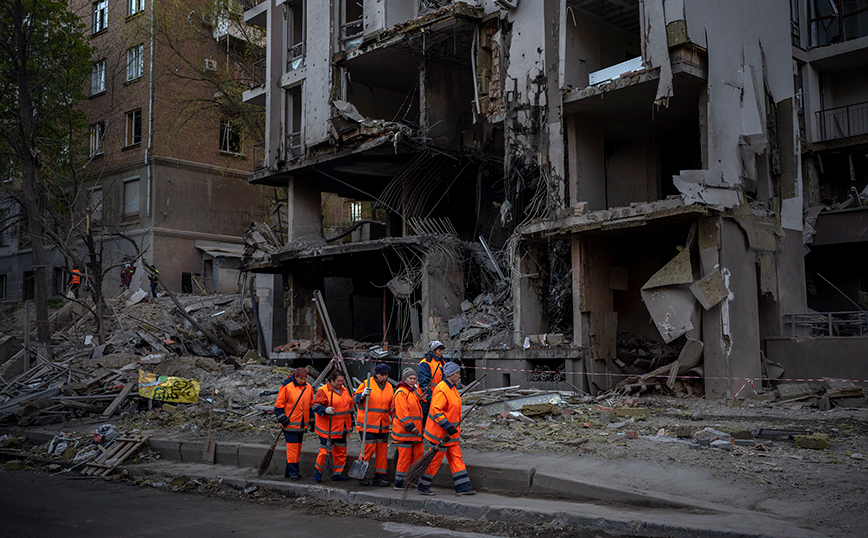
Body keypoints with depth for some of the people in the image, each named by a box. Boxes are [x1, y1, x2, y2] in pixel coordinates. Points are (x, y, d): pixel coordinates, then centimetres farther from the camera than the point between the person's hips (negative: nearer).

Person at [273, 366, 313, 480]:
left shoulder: (308, 388, 7)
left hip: (302, 424, 6)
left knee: (298, 447, 10)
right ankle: (293, 472, -3)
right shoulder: (286, 387, -9)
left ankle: (289, 471, 20)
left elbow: (311, 405, 18)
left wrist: (311, 421, 19)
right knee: (292, 447, -8)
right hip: (290, 423, -6)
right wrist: (282, 418, -12)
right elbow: (279, 404, -4)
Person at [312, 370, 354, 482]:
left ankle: (337, 473, 21)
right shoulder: (323, 391, -9)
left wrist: (351, 423, 21)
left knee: (341, 451, 10)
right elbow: (316, 406, -12)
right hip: (327, 429, -7)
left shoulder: (344, 391, 13)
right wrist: (325, 410, -30)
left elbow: (350, 407, 22)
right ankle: (318, 470, 18)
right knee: (325, 451, -5)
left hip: (342, 429, 7)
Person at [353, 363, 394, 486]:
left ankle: (379, 477, 15)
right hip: (367, 424, -6)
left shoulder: (389, 387, 11)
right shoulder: (367, 384, -6)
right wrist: (363, 395, -25)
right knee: (369, 449, -7)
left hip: (383, 425, 6)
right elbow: (355, 398, -6)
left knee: (382, 450, 6)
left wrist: (392, 415, 12)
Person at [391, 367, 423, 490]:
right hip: (404, 430, -10)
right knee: (405, 457, -6)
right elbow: (401, 412, -18)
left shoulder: (412, 392, 21)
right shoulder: (401, 392, -11)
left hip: (414, 431, 10)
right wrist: (410, 426, -20)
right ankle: (399, 483, 1)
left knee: (418, 453, 9)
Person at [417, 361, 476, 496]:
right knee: (435, 459, 1)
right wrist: (448, 427, -26)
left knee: (457, 457, 8)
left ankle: (462, 487, 11)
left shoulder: (452, 389, 11)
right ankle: (422, 486, 15)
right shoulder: (441, 390, -21)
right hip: (440, 432, -9)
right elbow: (435, 410, -26)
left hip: (451, 432, 10)